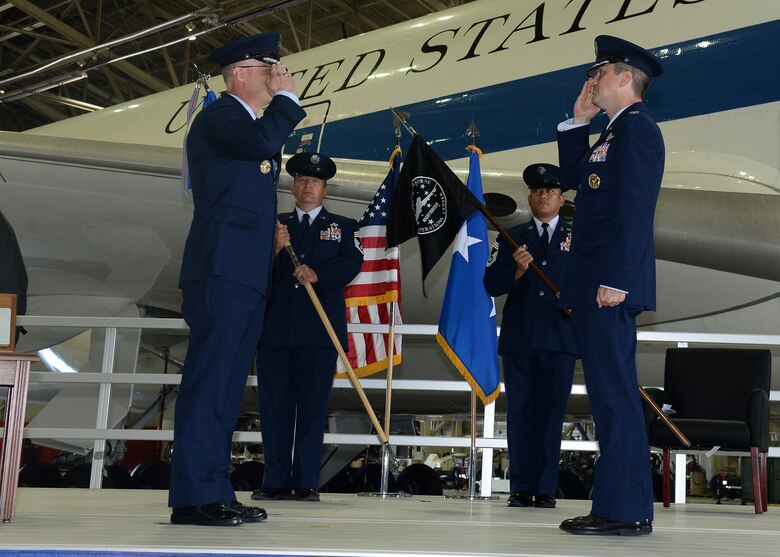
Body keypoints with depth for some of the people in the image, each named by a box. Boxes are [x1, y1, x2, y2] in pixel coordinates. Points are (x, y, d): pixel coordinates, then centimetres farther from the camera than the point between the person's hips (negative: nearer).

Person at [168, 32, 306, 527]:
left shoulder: (250, 123, 26)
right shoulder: (218, 116, -3)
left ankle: (216, 491, 9)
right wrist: (287, 96, -7)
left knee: (229, 385, 7)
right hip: (221, 269, -10)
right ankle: (193, 496, -13)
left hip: (249, 273, 10)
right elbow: (261, 142, -23)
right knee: (208, 379, -13)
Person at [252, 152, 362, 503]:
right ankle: (275, 482, 5)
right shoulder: (275, 225, 18)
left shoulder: (342, 226, 16)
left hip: (320, 329, -1)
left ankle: (306, 482, 0)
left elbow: (352, 263, -2)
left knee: (313, 407, -3)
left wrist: (317, 273, -17)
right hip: (275, 328, 2)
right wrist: (275, 249, -10)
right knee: (274, 407, 1)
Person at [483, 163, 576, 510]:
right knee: (519, 413, 1)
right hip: (518, 338, 1)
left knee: (551, 413, -1)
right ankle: (521, 488, 7)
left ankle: (546, 488, 5)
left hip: (560, 339, -1)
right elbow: (491, 284, 4)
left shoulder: (577, 239, 12)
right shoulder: (511, 238, 13)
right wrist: (517, 270, -13)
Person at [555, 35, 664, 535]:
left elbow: (635, 207, -19)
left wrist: (615, 278, -24)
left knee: (614, 394, -9)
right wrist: (579, 123, 17)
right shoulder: (615, 131, 21)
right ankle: (627, 509, 17)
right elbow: (574, 177, 23)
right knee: (613, 395, 11)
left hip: (610, 284, -10)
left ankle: (623, 511, -5)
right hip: (597, 284, 10)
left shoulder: (636, 126, -10)